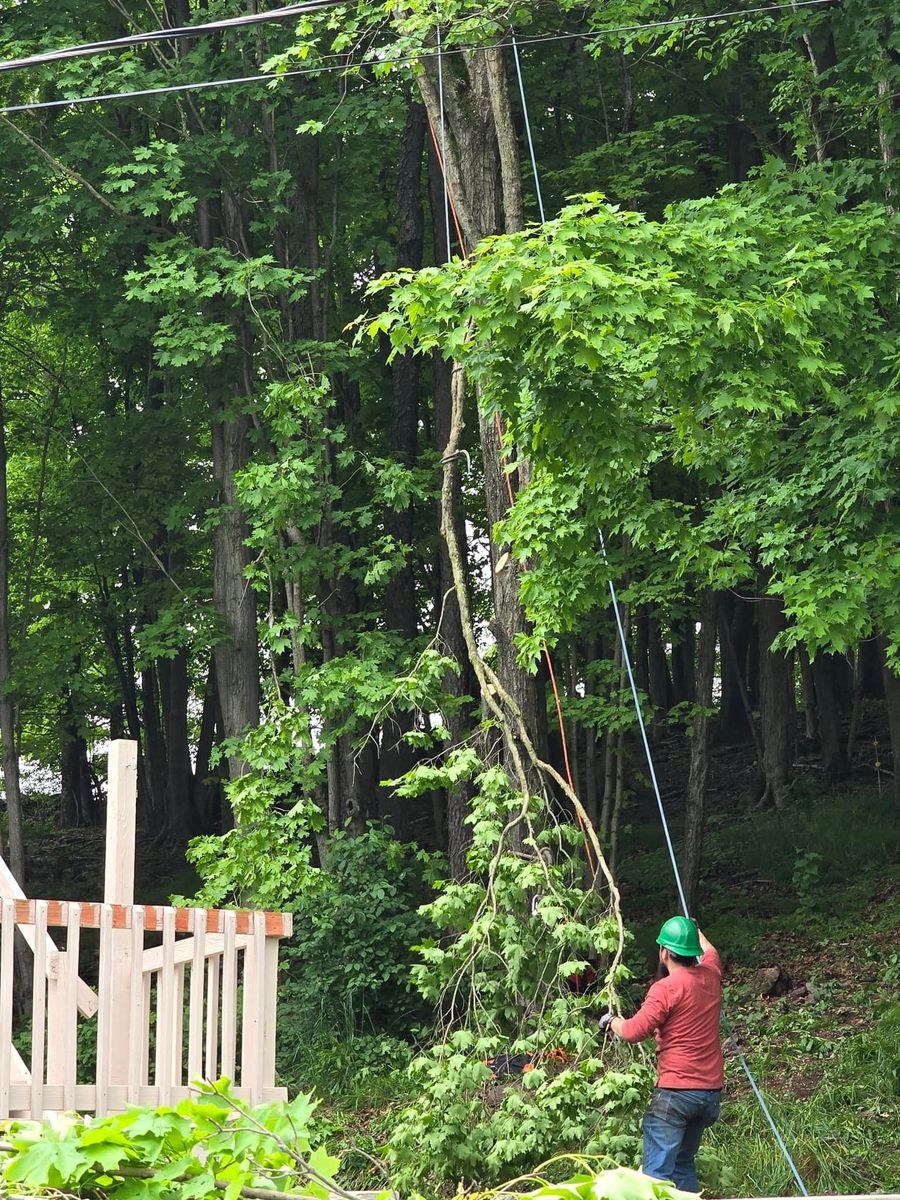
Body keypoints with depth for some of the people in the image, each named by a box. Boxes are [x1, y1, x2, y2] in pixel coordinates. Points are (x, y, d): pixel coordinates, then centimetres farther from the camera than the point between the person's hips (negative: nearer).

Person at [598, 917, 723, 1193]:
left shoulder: (666, 988, -14)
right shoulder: (711, 975, 7)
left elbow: (633, 1032, -17)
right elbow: (709, 951, 32)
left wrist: (610, 1021, 4)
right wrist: (695, 931, 52)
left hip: (677, 1092, -8)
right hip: (711, 1090, 8)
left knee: (657, 1171, -10)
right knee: (683, 1164, 18)